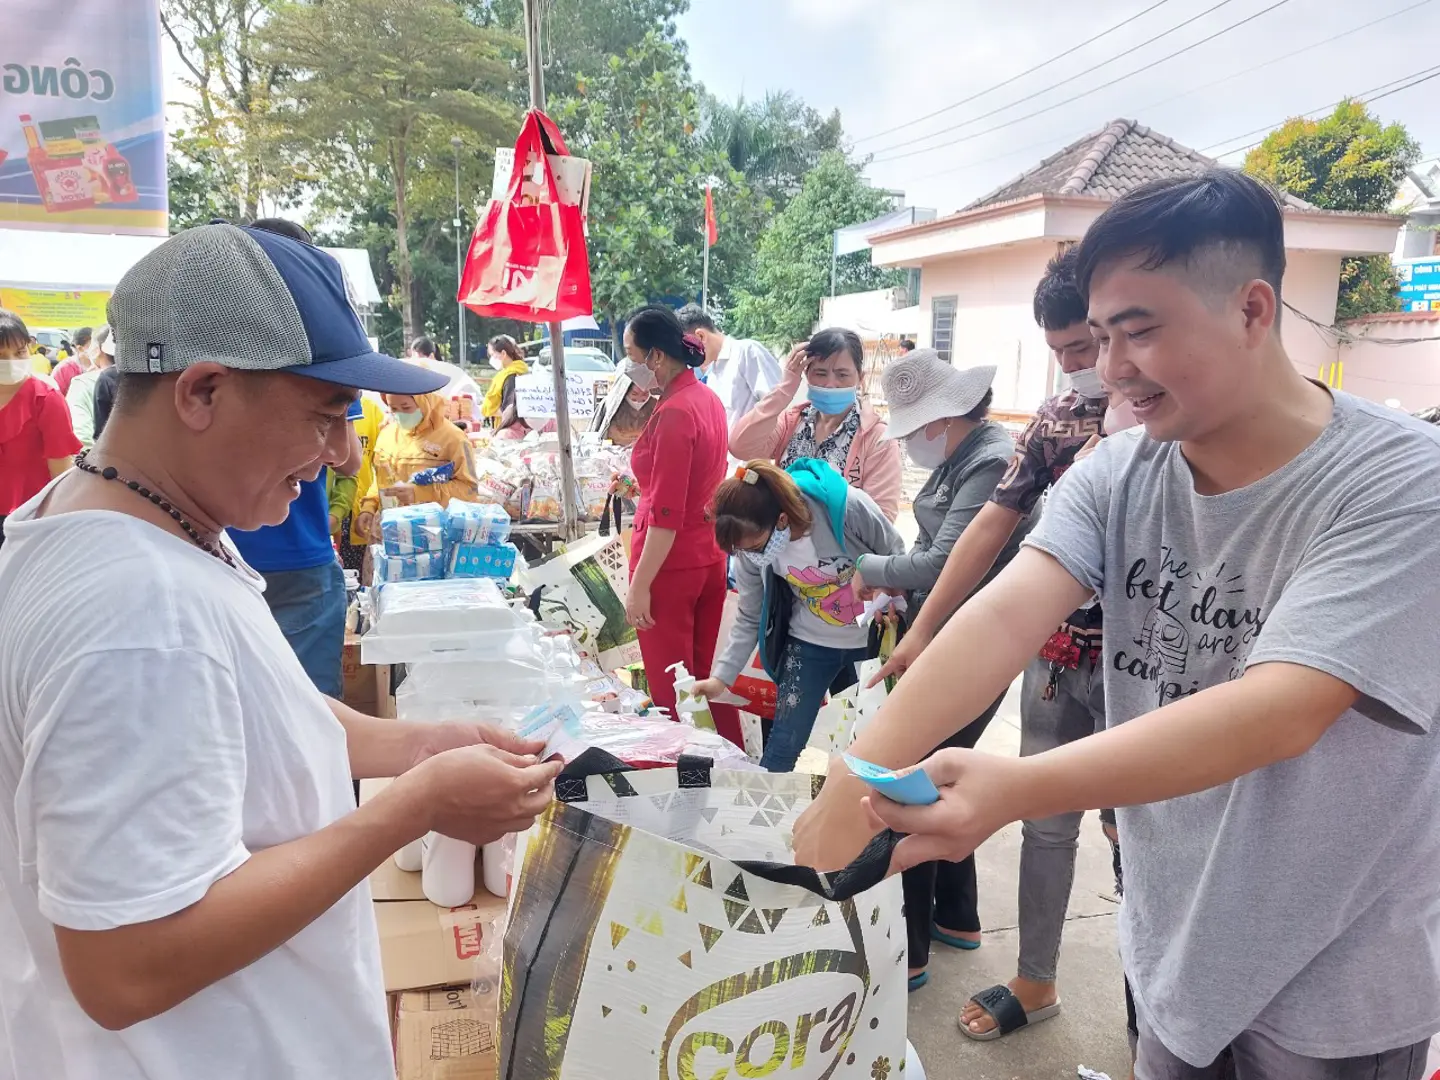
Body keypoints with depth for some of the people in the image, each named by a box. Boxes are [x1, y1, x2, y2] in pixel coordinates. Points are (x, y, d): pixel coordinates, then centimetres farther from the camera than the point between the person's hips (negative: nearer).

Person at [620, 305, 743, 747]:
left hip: (671, 562, -9)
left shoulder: (673, 413, -19)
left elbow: (665, 515, -21)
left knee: (670, 685, 5)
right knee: (707, 675, 18)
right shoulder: (708, 399, 6)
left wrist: (639, 584, -18)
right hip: (710, 556, 9)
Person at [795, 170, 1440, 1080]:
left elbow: (1282, 711, -33)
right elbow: (1004, 614, -23)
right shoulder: (1116, 476, -9)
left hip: (1336, 985, -3)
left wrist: (1017, 790, -45)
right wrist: (859, 782, -37)